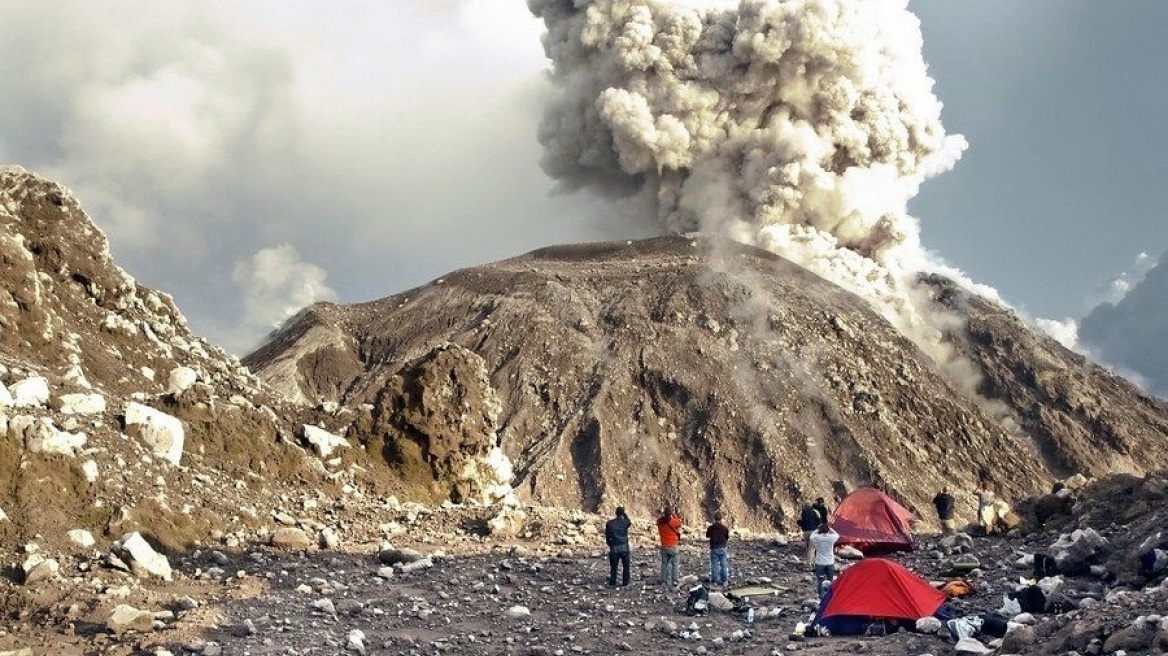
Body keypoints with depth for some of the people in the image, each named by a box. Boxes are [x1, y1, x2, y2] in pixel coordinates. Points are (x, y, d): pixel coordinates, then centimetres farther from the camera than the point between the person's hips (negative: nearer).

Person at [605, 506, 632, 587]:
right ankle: (625, 582, 12)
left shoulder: (610, 523, -3)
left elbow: (607, 537, 1)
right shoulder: (625, 522, -5)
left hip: (614, 548, 0)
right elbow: (629, 523, 21)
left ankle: (612, 583, 5)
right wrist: (625, 515, 17)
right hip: (624, 547, 0)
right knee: (625, 566, 11)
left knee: (613, 566, 8)